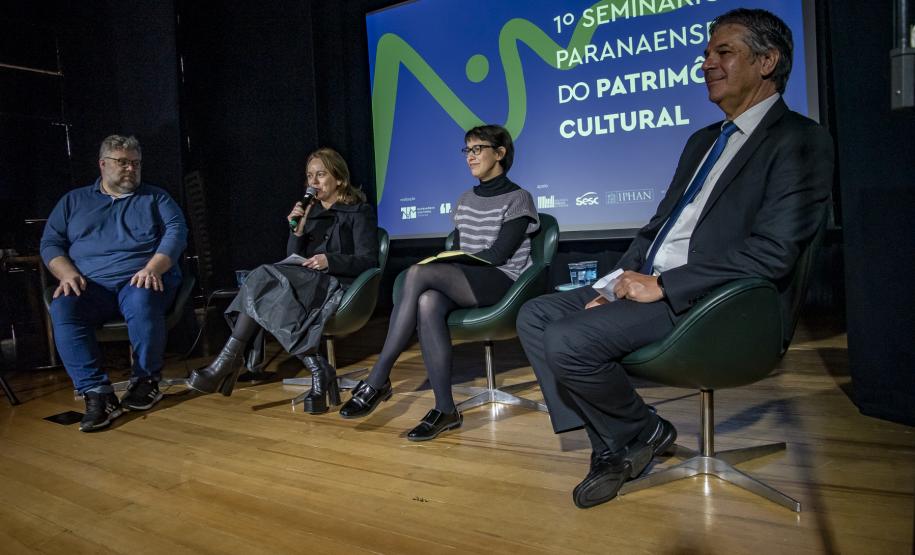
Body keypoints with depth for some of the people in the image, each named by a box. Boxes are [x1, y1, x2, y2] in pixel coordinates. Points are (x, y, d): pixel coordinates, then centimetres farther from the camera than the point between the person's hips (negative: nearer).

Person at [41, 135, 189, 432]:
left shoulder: (155, 197, 18)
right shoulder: (74, 200, 23)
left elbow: (176, 231, 3)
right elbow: (50, 242, 16)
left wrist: (153, 268, -14)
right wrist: (67, 273, -6)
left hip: (143, 280, -2)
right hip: (91, 285, 2)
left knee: (142, 302, -37)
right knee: (62, 309, -30)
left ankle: (146, 381, -16)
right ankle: (97, 394, -30)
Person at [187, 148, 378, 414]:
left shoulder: (359, 211, 6)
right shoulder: (310, 211, 22)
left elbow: (368, 261, -3)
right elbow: (295, 260, 16)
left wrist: (330, 261, -18)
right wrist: (297, 231, -1)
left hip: (339, 287, -6)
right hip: (307, 283, 6)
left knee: (265, 278, -26)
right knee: (265, 280, -27)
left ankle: (228, 360, -22)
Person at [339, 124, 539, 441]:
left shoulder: (518, 199, 1)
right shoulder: (465, 201, 21)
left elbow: (499, 254, -10)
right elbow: (456, 251, 16)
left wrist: (454, 262, -10)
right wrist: (444, 267, -6)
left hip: (500, 282, -5)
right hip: (463, 284, 6)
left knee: (417, 273, -30)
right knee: (427, 302, -33)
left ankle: (378, 380, -25)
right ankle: (445, 410, -31)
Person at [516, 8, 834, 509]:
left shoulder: (799, 140, -5)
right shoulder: (703, 140, 22)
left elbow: (772, 251, -17)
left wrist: (662, 285, -18)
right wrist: (622, 282, 2)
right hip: (650, 285, 9)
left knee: (567, 342, -26)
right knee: (534, 316, -1)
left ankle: (644, 431, 4)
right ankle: (611, 446, 2)